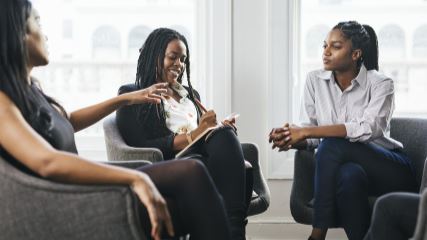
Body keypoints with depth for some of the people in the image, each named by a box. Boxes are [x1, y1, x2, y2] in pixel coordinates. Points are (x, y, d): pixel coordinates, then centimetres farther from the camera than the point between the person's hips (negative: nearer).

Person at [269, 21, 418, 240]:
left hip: (390, 170, -3)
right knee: (349, 174, -36)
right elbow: (312, 132, 4)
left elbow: (369, 128, -26)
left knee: (333, 144, -31)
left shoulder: (380, 84, -8)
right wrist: (292, 139, -22)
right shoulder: (315, 80, 4)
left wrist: (307, 131, -31)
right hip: (346, 164, 3)